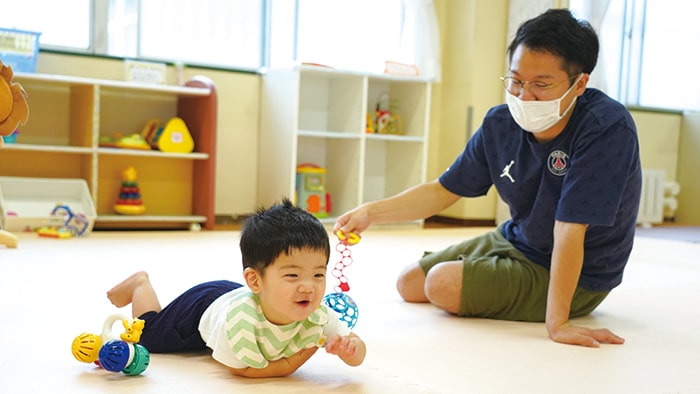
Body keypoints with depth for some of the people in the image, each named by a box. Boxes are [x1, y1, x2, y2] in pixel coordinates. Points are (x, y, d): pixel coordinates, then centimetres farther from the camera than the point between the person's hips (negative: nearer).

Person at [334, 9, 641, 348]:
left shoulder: (607, 129, -30)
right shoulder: (501, 123, -11)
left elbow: (569, 230, -34)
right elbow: (442, 191, -3)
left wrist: (556, 323, -34)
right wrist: (371, 212, -17)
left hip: (580, 276, -7)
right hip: (513, 241, 7)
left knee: (443, 283, -19)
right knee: (410, 284, 10)